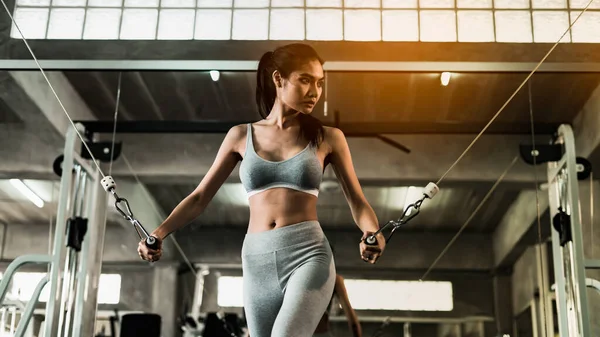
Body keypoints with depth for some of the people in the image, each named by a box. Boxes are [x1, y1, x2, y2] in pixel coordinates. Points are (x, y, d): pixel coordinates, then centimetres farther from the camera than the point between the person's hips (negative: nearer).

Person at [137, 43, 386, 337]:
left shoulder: (327, 138, 7)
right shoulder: (241, 136, 11)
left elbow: (357, 202, 7)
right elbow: (200, 197, 12)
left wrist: (372, 234, -15)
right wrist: (160, 233, -3)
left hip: (308, 255, -2)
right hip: (257, 262, 3)